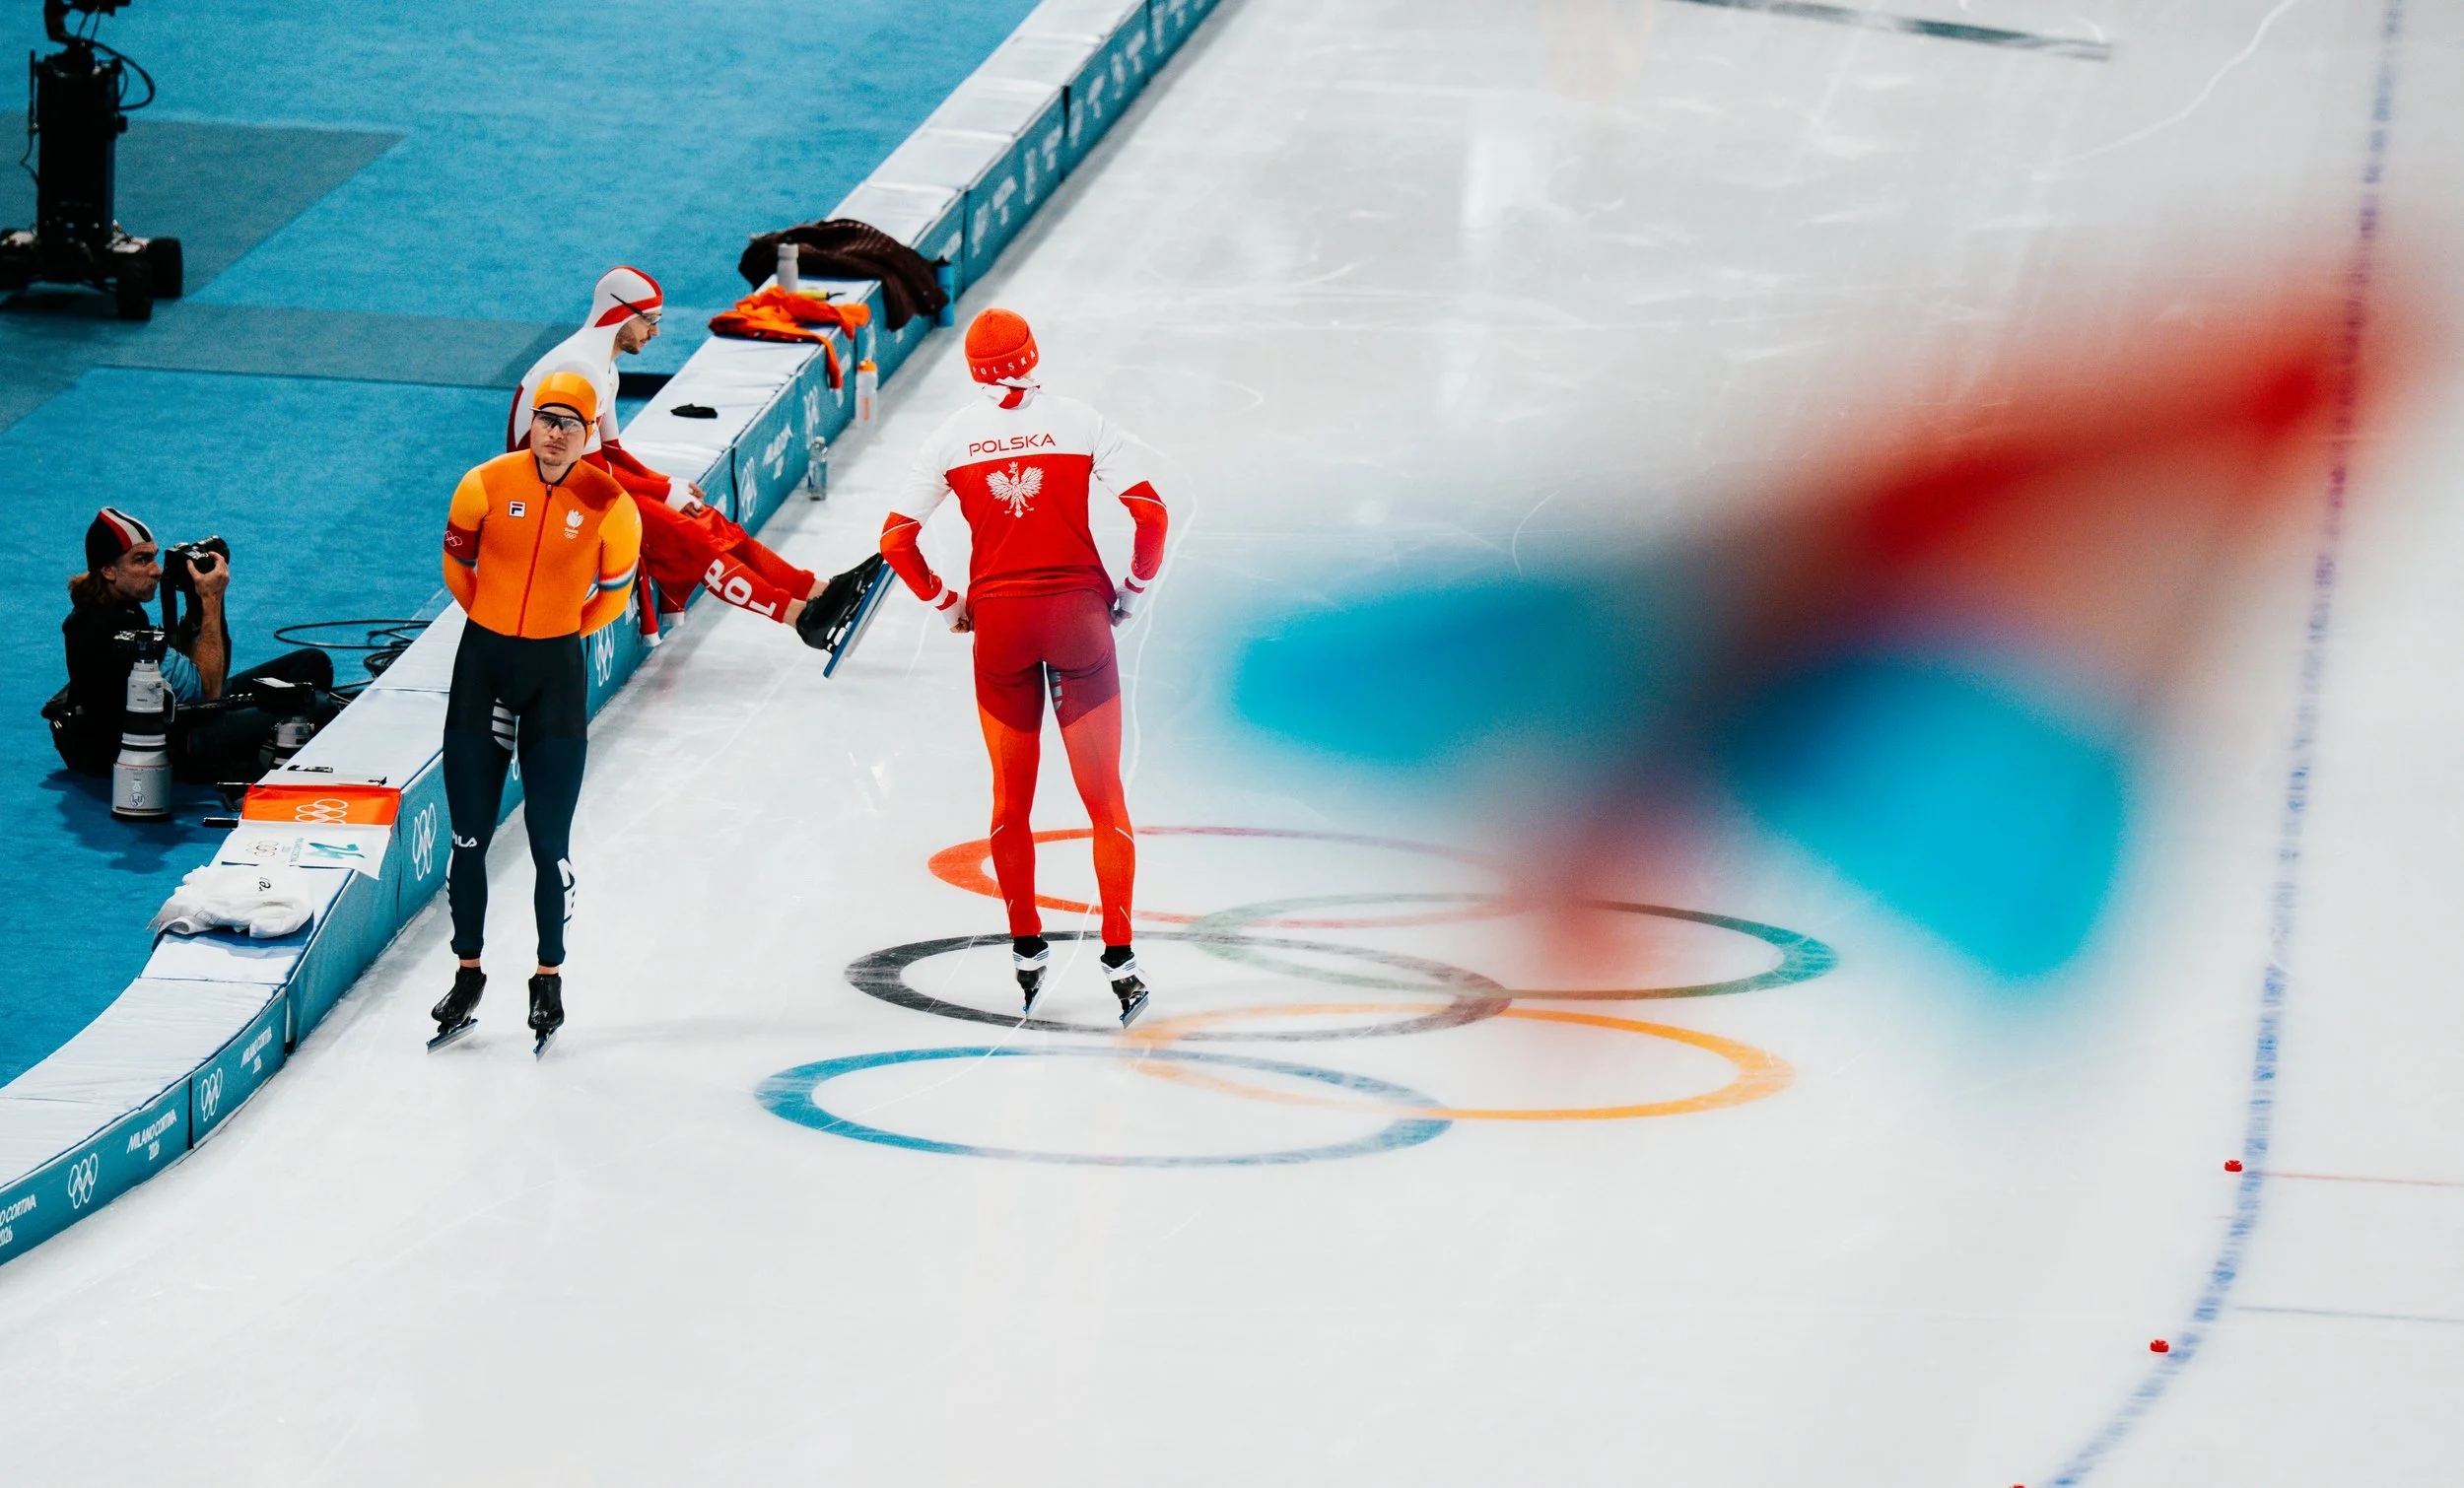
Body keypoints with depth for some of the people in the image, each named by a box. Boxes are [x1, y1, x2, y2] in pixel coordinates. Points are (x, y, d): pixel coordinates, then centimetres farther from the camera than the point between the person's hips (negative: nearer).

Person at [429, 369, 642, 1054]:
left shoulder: (610, 505, -9)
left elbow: (616, 593, 7)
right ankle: (467, 976, 18)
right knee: (469, 833, 5)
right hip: (483, 661, 1)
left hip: (556, 670, -1)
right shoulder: (486, 485, -8)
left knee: (550, 840, -1)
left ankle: (550, 978, 13)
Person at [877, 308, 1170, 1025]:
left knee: (1012, 798, 15)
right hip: (1078, 614, -1)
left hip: (998, 622, 1)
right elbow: (1150, 513, -9)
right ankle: (1119, 956, -3)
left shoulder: (953, 436, 1)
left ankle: (1027, 951, 19)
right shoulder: (1077, 422, -3)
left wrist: (945, 601, 12)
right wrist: (1134, 588, 6)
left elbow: (896, 539, -1)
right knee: (1103, 795, 4)